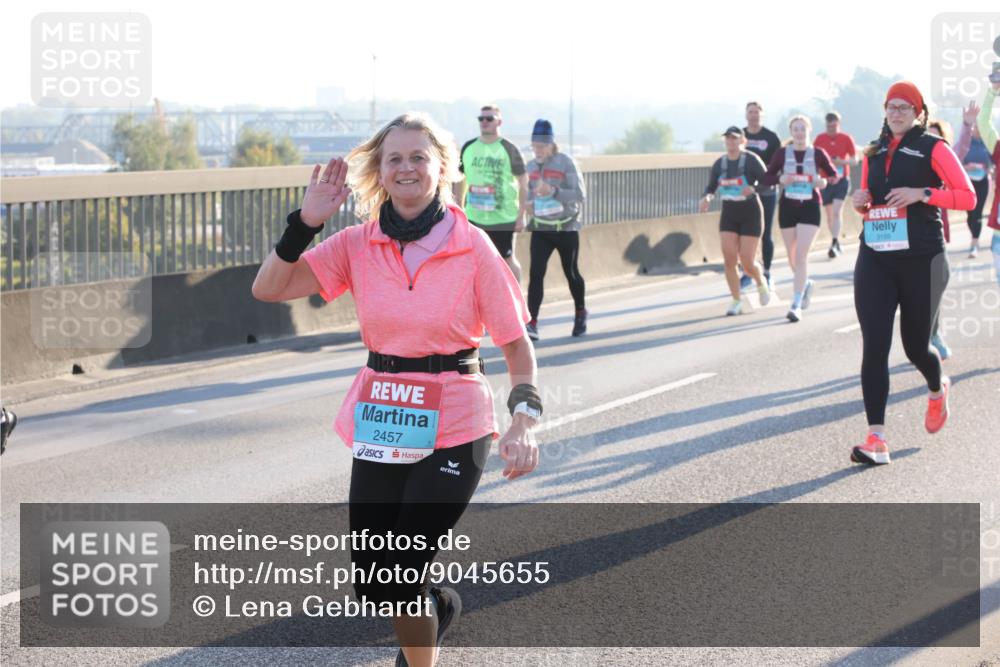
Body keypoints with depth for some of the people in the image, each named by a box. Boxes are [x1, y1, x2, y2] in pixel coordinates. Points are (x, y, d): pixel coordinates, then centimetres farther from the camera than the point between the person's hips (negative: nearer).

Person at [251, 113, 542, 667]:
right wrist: (306, 222, -13)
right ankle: (435, 606, 43)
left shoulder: (473, 248, -7)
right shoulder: (358, 245, 0)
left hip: (452, 431, -4)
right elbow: (267, 289, -4)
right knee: (373, 587, 9)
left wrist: (524, 419, -16)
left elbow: (516, 344, -3)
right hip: (380, 427, 4)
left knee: (399, 576, -11)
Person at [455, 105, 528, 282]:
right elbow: (461, 179, 14)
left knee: (508, 259, 6)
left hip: (503, 217, -4)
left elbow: (523, 183, -6)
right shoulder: (468, 148, 4)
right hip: (473, 217, 4)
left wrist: (521, 215, -10)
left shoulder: (509, 149, -8)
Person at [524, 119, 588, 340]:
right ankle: (532, 323, -17)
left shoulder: (566, 163, -11)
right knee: (536, 273, -12)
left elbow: (580, 194, -16)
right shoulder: (531, 166, 5)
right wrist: (529, 204, -3)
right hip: (541, 228, 3)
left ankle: (580, 313, 37)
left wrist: (553, 192, -29)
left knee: (571, 272, 12)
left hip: (566, 227, -3)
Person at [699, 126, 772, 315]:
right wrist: (706, 198, -15)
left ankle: (761, 283, 29)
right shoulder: (719, 164, 0)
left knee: (747, 263, -6)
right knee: (729, 260, -9)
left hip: (751, 215, -4)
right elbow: (711, 187, 8)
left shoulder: (752, 160, -14)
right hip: (729, 215, 4)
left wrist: (753, 189, -33)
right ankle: (736, 302, 4)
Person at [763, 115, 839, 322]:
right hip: (787, 207, 3)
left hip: (810, 207, -3)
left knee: (801, 255, -12)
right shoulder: (782, 154, 1)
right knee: (793, 257, 13)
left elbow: (834, 175, 7)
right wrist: (780, 179, -17)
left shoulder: (818, 154, -1)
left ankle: (796, 305, -12)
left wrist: (824, 181, -15)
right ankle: (805, 284, 44)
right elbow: (767, 177, 3)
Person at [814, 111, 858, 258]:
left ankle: (834, 244, -18)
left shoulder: (846, 138, -1)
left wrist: (842, 162, -17)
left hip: (842, 180, -3)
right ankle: (836, 244, 20)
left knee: (836, 212, -15)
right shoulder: (820, 139, 3)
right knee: (829, 214, 7)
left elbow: (855, 160, 2)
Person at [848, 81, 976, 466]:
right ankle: (876, 441, -14)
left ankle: (937, 391, 44)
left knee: (915, 346, 6)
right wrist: (861, 203, 3)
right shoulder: (874, 153, 14)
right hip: (875, 260, 4)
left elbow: (967, 196, -6)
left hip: (921, 260, -4)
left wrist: (922, 193, -18)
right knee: (874, 346, -10)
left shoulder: (932, 148, -1)